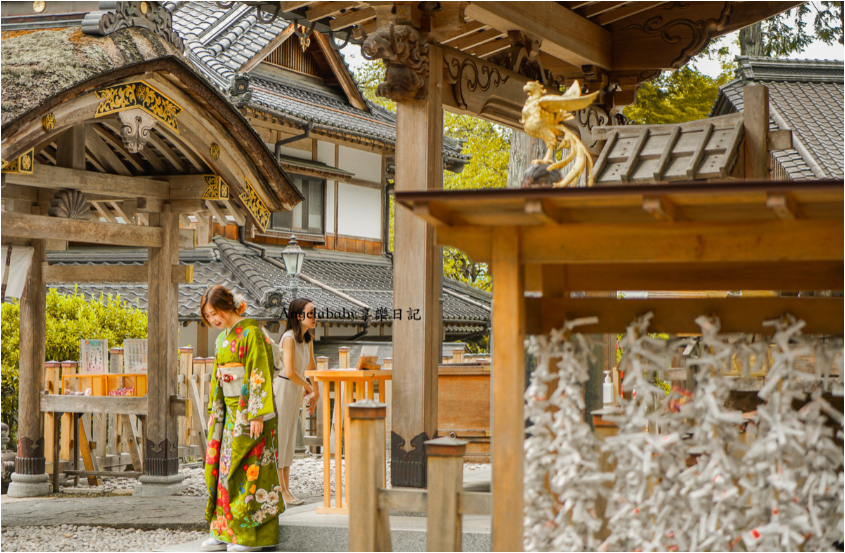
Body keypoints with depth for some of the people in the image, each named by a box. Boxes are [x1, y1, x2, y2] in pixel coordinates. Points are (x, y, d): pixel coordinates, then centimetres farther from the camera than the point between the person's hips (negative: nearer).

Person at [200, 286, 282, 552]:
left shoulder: (251, 333, -12)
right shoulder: (222, 339, 14)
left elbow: (260, 374, -16)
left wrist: (258, 414, -21)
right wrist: (214, 411, 15)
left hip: (249, 411, -8)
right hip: (230, 411, 8)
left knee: (249, 470, -6)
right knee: (226, 467, 7)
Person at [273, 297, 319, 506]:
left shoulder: (307, 339, 6)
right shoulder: (289, 338, -20)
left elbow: (311, 366, 20)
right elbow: (290, 372, -26)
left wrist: (315, 392, 21)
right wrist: (308, 387, -12)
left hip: (295, 391, 9)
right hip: (281, 389, -9)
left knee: (289, 439, 11)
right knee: (278, 437, -4)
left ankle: (286, 490, 16)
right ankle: (280, 490, 0)